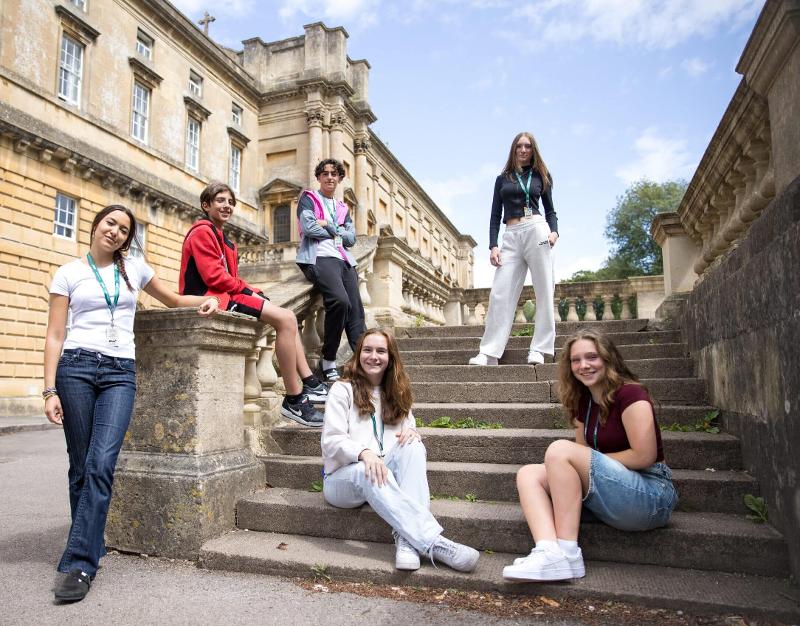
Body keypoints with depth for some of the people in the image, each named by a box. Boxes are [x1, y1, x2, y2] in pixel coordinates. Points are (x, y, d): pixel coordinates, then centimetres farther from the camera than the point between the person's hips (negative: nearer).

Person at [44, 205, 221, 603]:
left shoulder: (135, 269, 13)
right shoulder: (69, 273, 8)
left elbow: (171, 300, 27)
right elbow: (55, 336, 2)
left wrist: (204, 300, 7)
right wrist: (49, 389, -7)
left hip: (120, 373, 1)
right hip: (76, 367, 0)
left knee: (101, 466, -12)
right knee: (81, 468, 3)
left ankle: (79, 564, -7)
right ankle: (91, 548, 19)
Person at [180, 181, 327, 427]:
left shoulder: (223, 239, 24)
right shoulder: (202, 232, -6)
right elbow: (214, 277, -17)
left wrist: (254, 292, 0)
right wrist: (248, 292, -10)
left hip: (227, 295, 10)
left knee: (288, 318, 5)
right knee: (285, 319, -21)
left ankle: (310, 384, -2)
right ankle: (294, 400, -20)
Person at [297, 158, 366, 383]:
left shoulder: (342, 208, 28)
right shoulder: (308, 198, 13)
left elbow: (351, 238, 13)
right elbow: (308, 227, -6)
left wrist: (328, 226, 0)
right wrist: (338, 233, 5)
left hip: (345, 261, 6)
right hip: (320, 259, -6)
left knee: (356, 311, -10)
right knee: (340, 300, -30)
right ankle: (328, 362, -19)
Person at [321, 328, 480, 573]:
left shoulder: (396, 393, 17)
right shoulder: (343, 389, 0)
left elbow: (409, 432, 13)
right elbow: (331, 441, -10)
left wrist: (413, 433, -13)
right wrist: (363, 453, -30)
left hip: (385, 472, 4)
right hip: (343, 477, -4)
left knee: (412, 447, -27)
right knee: (370, 473, -39)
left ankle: (407, 538, -39)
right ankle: (433, 542, -45)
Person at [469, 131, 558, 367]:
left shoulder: (540, 175, 15)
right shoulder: (503, 178, 17)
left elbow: (550, 210, 15)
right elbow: (495, 215, 13)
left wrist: (554, 231, -5)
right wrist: (493, 246, 1)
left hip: (537, 229, -1)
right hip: (511, 236, 1)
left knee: (544, 291, -5)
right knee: (500, 294, -7)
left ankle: (539, 349, 1)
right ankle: (489, 353, -7)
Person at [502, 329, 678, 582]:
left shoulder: (630, 394, -10)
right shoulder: (584, 402, 12)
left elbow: (643, 456, -17)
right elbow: (582, 455, 14)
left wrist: (595, 460, -7)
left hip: (652, 496, -8)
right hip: (611, 499, 8)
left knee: (559, 449, -24)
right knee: (528, 474, -6)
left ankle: (568, 554, -22)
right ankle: (549, 552, -30)